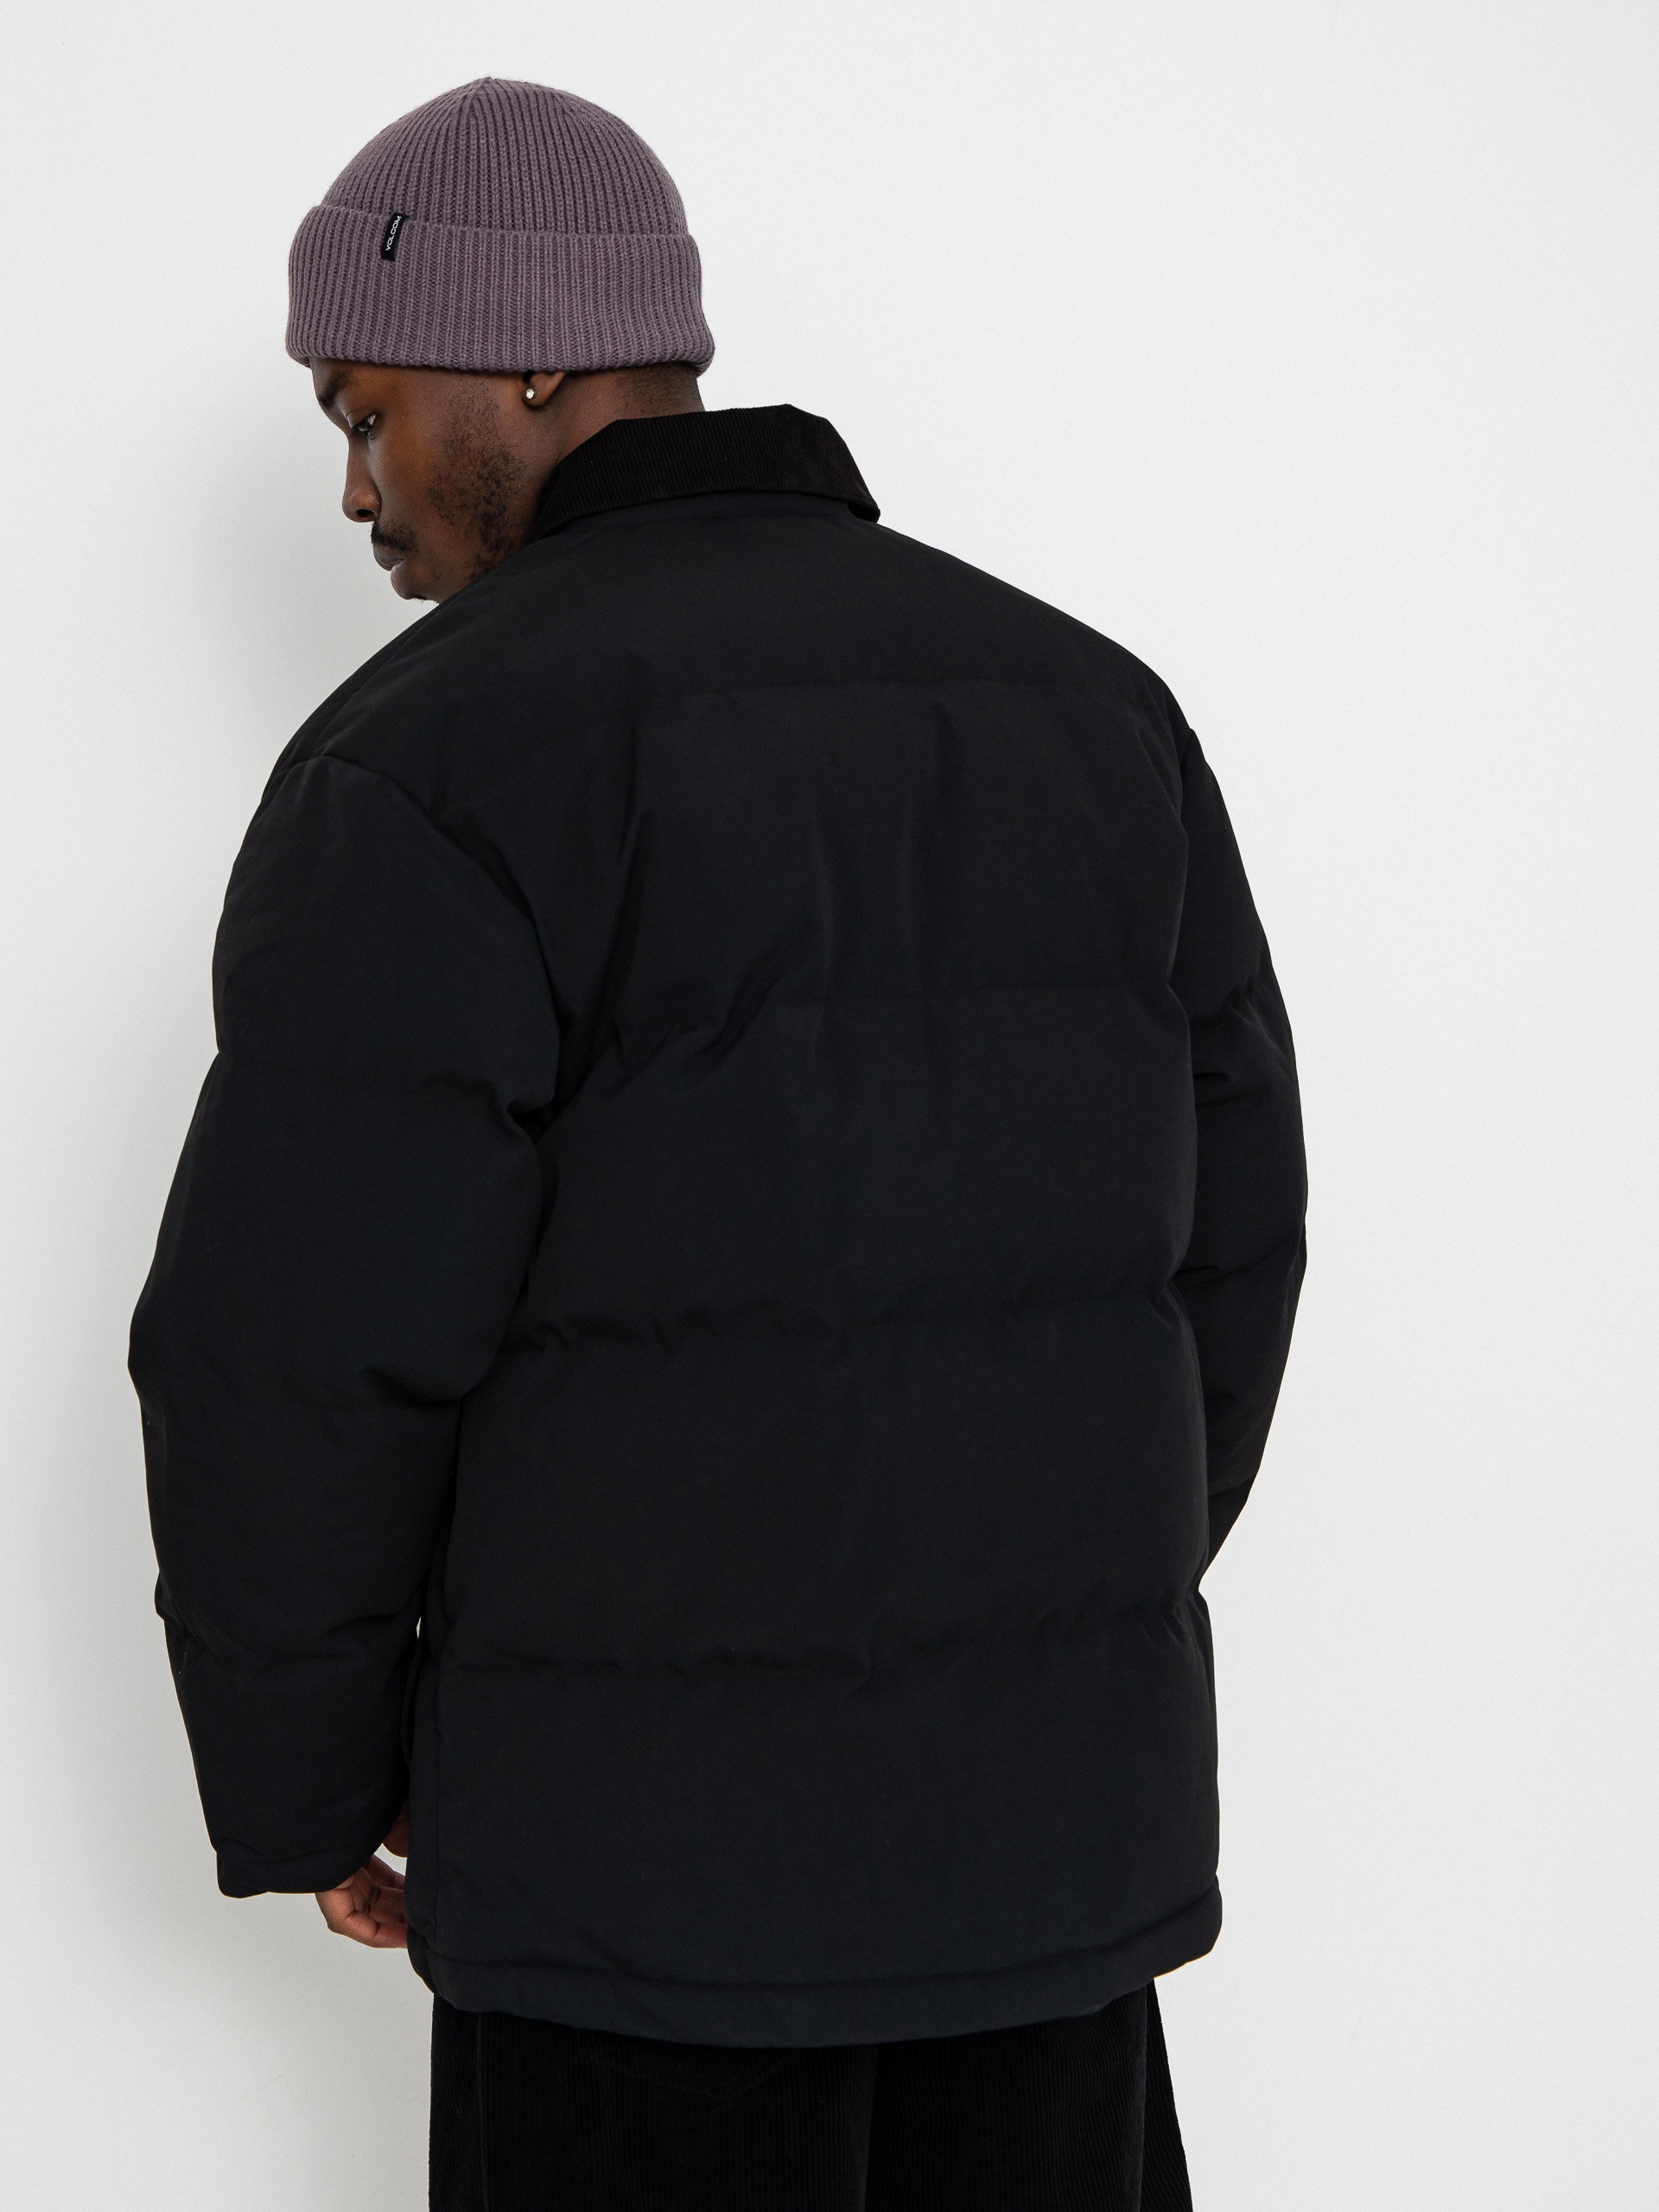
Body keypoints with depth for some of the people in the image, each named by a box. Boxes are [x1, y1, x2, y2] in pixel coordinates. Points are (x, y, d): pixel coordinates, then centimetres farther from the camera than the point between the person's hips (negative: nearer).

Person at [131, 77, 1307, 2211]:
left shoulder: (441, 763, -14)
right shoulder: (1083, 709, 5)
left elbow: (295, 1366, -16)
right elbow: (1216, 1246, 9)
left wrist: (298, 1784, 0)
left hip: (657, 1816, -5)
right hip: (1036, 1803, 6)